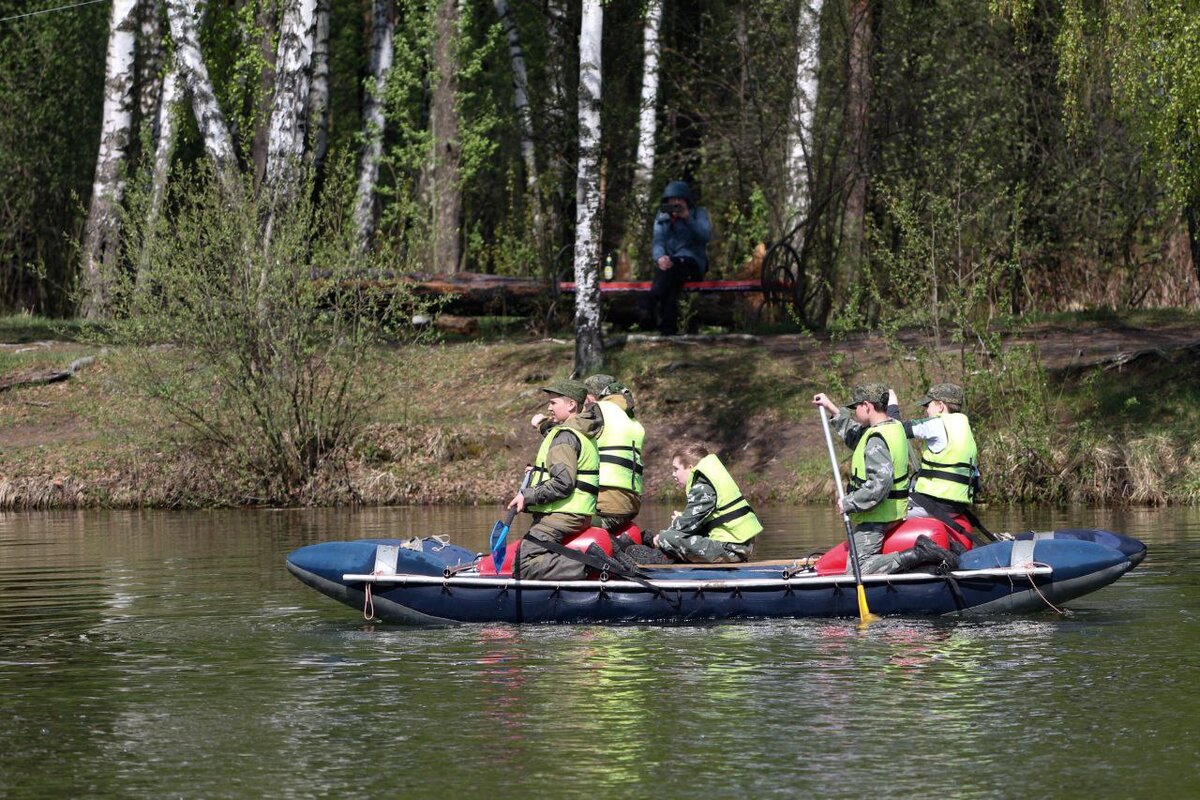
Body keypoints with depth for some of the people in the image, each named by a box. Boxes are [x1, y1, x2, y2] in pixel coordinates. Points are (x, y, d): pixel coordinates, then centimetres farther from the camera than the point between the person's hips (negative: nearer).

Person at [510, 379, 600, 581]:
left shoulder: (564, 436, -13)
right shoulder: (585, 434, 19)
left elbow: (563, 482, -22)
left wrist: (528, 496, -16)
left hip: (559, 517, -10)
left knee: (526, 565, -18)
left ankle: (586, 567, -24)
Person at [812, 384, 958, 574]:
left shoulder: (876, 441, -22)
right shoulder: (895, 427, 9)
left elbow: (880, 483, -31)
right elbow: (856, 436, 26)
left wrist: (849, 503, -21)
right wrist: (831, 408, 29)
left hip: (875, 519, -10)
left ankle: (918, 554, -23)